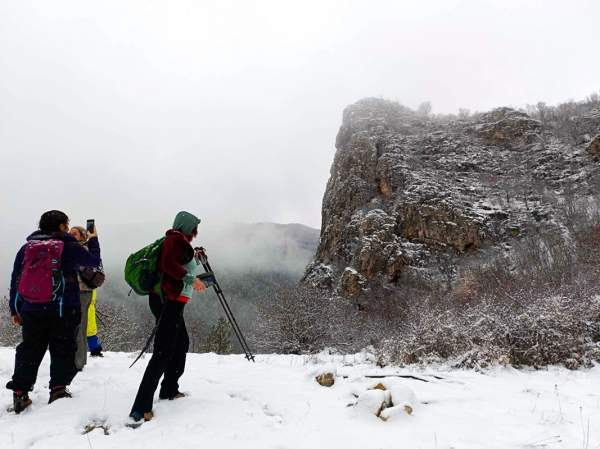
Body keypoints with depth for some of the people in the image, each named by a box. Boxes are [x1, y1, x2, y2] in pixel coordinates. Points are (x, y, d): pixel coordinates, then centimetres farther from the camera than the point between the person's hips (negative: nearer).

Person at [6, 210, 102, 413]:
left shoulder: (27, 247, 8)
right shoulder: (69, 247, -5)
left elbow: (15, 280, 10)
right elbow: (95, 261, 7)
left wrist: (15, 309, 16)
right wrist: (93, 240, 23)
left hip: (31, 311, 4)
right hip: (63, 311, -4)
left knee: (29, 351, 13)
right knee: (62, 350, 6)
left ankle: (20, 393, 11)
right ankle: (58, 389, 2)